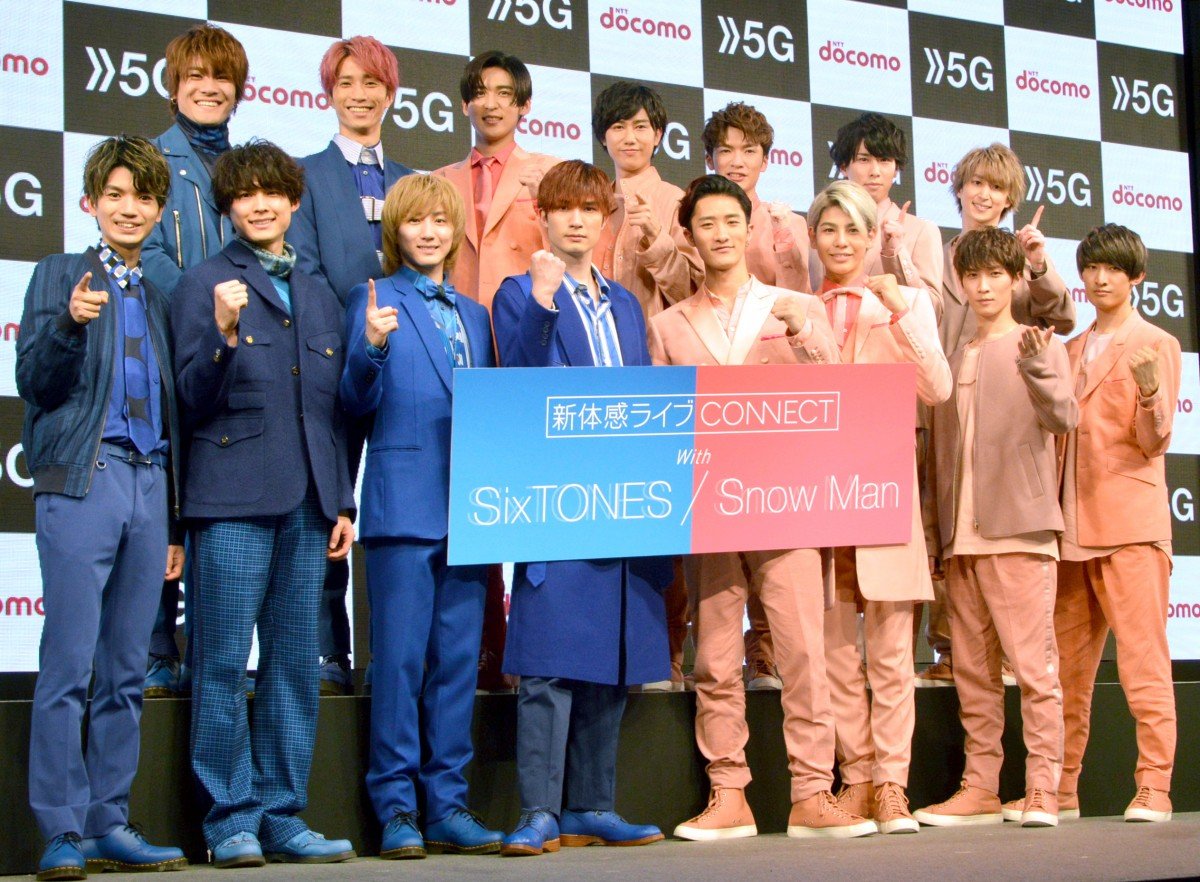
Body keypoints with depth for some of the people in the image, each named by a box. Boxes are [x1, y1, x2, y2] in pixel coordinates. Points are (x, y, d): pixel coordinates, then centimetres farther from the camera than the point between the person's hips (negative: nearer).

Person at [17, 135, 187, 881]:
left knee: (127, 672, 7)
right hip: (82, 481, -5)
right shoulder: (61, 274, 6)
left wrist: (177, 520, 16)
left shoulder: (160, 295, 18)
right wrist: (70, 324, -23)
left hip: (150, 483, 5)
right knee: (70, 666, -7)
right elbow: (33, 380, -4)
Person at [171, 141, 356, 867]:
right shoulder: (205, 286, 3)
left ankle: (283, 818, 13)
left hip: (308, 504, 5)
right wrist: (224, 336, -20)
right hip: (234, 499, -5)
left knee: (297, 665, 6)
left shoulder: (320, 297, 18)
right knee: (226, 664, -4)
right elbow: (193, 401, -3)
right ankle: (231, 820, 4)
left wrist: (343, 501, 14)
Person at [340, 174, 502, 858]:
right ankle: (396, 807, 3)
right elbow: (360, 403, -6)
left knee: (459, 657, 6)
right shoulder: (377, 301, 3)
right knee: (401, 654, -4)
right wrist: (372, 347, -24)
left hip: (468, 505, 5)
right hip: (404, 500, -5)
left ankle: (448, 806, 12)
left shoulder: (474, 314, 19)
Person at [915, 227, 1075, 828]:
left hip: (1019, 530, -6)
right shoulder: (954, 360, 18)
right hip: (960, 536, 6)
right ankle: (980, 788, 13)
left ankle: (1042, 790, -4)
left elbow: (1062, 419, -16)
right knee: (972, 671, 8)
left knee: (1033, 664, -7)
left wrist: (1037, 368, -34)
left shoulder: (1038, 345, 2)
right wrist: (939, 531, 13)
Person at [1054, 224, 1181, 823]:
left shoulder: (1156, 346, 2)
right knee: (1067, 663, 6)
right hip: (1071, 526, 6)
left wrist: (1149, 391, -25)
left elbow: (1154, 442, -6)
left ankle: (1154, 789, -8)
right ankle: (1062, 788, 10)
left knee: (1143, 660, -8)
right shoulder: (1072, 351, 19)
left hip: (1130, 525, -6)